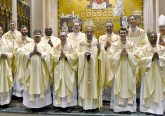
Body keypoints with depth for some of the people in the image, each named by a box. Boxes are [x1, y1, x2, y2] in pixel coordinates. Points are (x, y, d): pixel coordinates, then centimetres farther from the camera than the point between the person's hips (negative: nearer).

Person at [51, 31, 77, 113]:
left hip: (68, 71, -2)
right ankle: (58, 104, 14)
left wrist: (66, 55, -14)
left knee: (69, 87, 1)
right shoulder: (56, 46, 9)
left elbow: (74, 57, -6)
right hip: (58, 70, 2)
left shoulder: (71, 46, 1)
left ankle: (69, 105, 9)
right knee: (59, 87, 5)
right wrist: (59, 56, -13)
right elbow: (53, 57, 2)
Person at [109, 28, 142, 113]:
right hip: (118, 70, -1)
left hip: (129, 70, 1)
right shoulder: (115, 45, 1)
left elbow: (137, 56, -1)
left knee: (129, 87, 4)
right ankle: (118, 107, 11)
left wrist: (128, 54, -12)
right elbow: (111, 57, -6)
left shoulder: (132, 45, 5)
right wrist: (120, 53, -16)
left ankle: (129, 107, 14)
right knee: (118, 87, 1)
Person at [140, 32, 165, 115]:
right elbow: (142, 60, -8)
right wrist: (151, 58, -18)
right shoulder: (144, 49, 2)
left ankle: (158, 109, 12)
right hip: (148, 74, -1)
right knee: (148, 91, 2)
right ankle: (147, 108, 11)